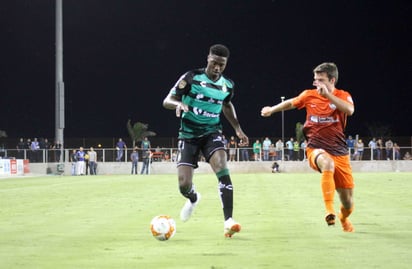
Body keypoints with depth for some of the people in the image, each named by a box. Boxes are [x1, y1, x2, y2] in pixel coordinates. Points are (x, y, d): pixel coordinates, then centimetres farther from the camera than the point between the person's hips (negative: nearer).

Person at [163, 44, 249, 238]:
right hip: (189, 134, -2)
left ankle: (228, 221, -29)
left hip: (212, 133, 2)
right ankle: (193, 198, 33)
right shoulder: (191, 78, -11)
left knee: (222, 169, -27)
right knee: (184, 184, -8)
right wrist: (179, 104, -33)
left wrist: (237, 128, 16)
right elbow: (167, 101, -11)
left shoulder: (228, 85, 2)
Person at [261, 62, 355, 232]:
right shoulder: (309, 95, 4)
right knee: (327, 163, -41)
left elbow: (349, 110, -25)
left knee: (348, 203, 3)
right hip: (316, 149, -1)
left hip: (340, 152, 1)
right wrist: (272, 110, 35)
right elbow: (291, 103, 25)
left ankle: (344, 218, 41)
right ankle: (329, 211, -44)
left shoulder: (343, 96, -2)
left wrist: (328, 95, -30)